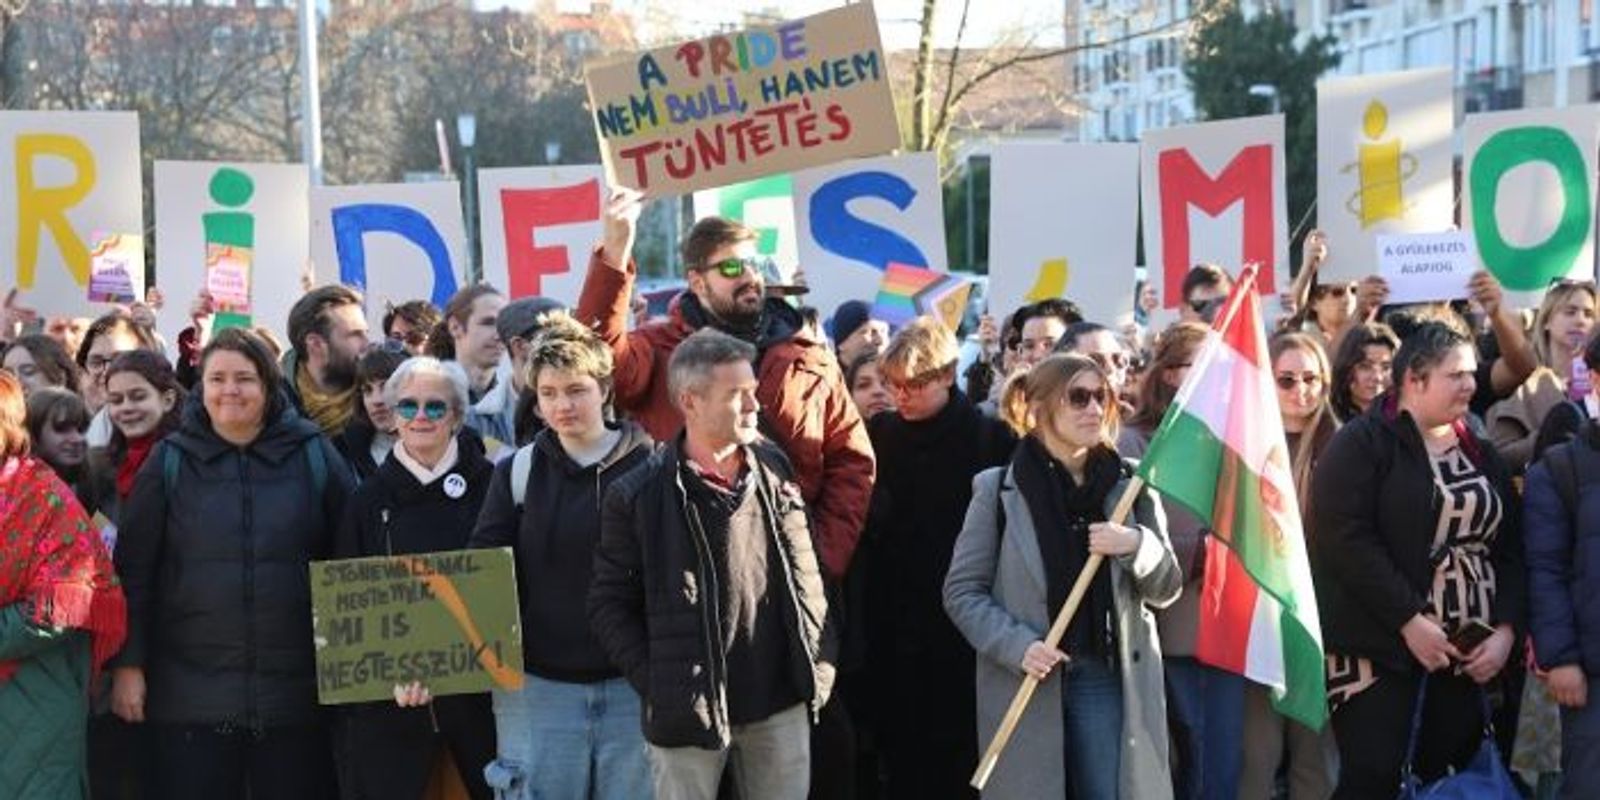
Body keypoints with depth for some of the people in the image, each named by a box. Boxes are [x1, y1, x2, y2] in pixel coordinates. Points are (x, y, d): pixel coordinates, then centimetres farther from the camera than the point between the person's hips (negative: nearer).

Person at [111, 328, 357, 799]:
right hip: (190, 692, 0)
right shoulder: (171, 461, 4)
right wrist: (128, 664, -2)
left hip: (295, 689, 0)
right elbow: (133, 570, 4)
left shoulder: (313, 454, 4)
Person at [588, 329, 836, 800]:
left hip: (781, 706, 4)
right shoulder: (639, 495, -9)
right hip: (689, 708, -4)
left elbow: (806, 574, 12)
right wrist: (654, 682, -10)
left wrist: (820, 664, 5)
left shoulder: (774, 472, 5)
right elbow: (609, 604, -4)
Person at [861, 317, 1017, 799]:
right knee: (901, 754, 8)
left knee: (960, 758, 2)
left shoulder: (991, 439, -5)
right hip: (892, 628, 3)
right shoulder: (878, 435, 6)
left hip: (964, 631, -3)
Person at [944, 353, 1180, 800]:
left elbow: (1166, 590, 9)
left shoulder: (1129, 484, 7)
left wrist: (1137, 545, -12)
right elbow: (962, 591, 0)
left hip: (1111, 678, 2)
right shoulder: (998, 488, -1)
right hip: (1026, 684, -2)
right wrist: (1016, 645, -15)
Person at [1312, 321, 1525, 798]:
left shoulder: (1480, 454, 15)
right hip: (1380, 645, -6)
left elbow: (1510, 549, 13)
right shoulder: (1361, 444, -5)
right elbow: (1345, 539, -16)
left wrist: (1505, 630, -2)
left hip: (1466, 650, 6)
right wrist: (1410, 621, -18)